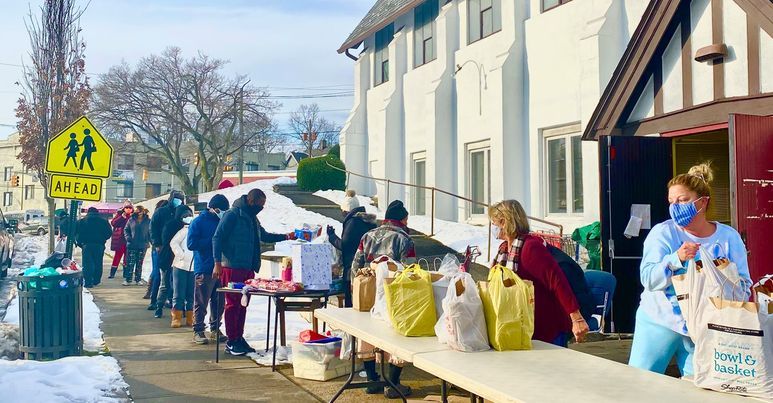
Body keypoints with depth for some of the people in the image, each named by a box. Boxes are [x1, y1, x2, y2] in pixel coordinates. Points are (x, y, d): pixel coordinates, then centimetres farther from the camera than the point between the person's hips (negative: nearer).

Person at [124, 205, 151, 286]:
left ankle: (138, 280, 16)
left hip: (143, 246, 0)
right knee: (130, 263, -3)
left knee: (139, 264, 8)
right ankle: (127, 279, 2)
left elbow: (150, 232, 6)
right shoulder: (131, 220, 4)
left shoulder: (148, 221, 3)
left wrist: (151, 241, -6)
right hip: (132, 245, 0)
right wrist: (128, 237, -6)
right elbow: (126, 230, 10)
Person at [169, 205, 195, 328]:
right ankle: (176, 318, 5)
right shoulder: (183, 230, 0)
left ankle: (190, 319, 14)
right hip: (181, 266, -3)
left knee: (191, 295, 7)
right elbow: (173, 243, -10)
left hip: (194, 267, 4)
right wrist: (182, 255, -15)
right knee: (179, 294, 0)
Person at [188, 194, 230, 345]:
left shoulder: (222, 221, 12)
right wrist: (212, 241, -15)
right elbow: (191, 244, -12)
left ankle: (215, 329, 21)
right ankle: (198, 331, 8)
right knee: (201, 302, -1)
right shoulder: (198, 222, -3)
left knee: (218, 302, 10)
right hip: (204, 269, -5)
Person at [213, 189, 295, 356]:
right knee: (233, 304, -5)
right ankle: (231, 342, 1)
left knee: (242, 304, 11)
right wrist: (217, 263, -19)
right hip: (232, 268, -8)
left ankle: (239, 338, 18)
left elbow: (264, 236, 31)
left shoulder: (252, 218, 18)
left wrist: (286, 236, 21)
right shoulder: (232, 215, -9)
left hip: (248, 269, 8)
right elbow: (217, 238, -12)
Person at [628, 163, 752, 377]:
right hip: (660, 323, -1)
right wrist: (676, 259, -29)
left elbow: (744, 287, 1)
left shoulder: (729, 237, 0)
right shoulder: (663, 232, -5)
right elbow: (648, 279, -15)